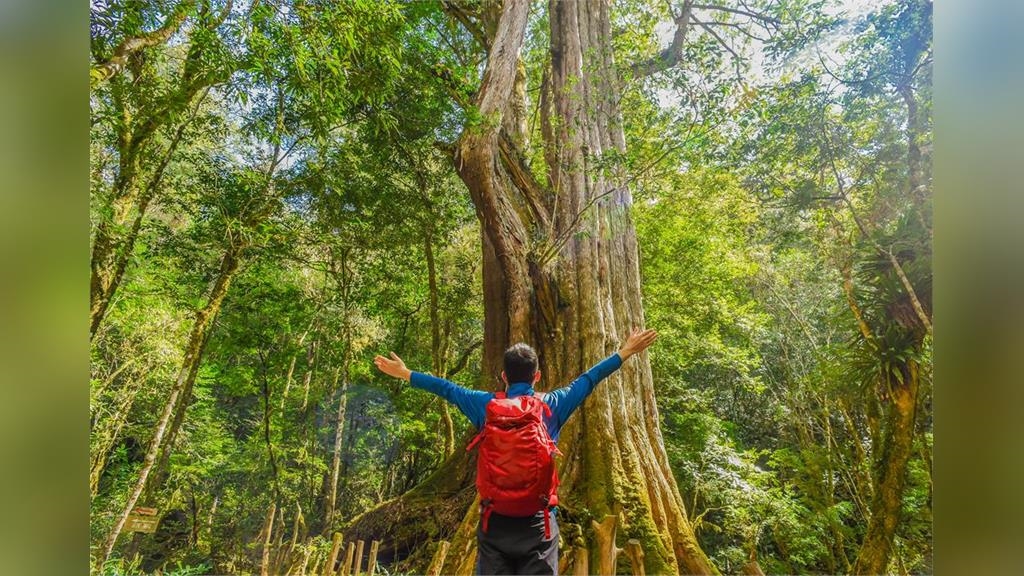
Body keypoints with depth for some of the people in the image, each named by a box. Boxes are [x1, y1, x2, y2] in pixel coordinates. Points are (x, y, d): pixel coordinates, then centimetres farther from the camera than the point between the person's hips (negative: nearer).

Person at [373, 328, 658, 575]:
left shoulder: (486, 405, -3)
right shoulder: (552, 405, -4)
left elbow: (447, 388, 8)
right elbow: (587, 380, 4)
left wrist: (405, 373, 22)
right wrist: (625, 352, 16)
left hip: (495, 519, 1)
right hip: (538, 520, -1)